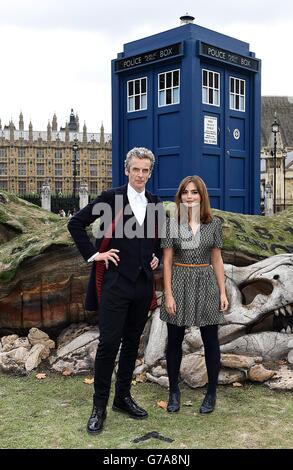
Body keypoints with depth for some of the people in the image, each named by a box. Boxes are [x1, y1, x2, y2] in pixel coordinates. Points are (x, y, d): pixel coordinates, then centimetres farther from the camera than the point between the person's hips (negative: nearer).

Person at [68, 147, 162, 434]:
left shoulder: (155, 203, 10)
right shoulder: (111, 197, -5)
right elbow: (76, 223, -4)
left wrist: (157, 256, 12)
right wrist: (93, 254, -8)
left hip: (143, 283, 5)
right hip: (115, 281, -5)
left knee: (132, 343, 12)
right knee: (108, 343, -4)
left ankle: (123, 397, 26)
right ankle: (99, 406, 9)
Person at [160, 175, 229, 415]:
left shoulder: (214, 223, 2)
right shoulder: (171, 223, -2)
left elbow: (217, 260, 7)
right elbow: (167, 261, -2)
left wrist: (223, 292, 3)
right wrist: (168, 294, -7)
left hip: (206, 285, 1)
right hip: (179, 284, -1)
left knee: (211, 342, 7)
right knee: (175, 341, 9)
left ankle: (212, 392, 24)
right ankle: (174, 391, 26)